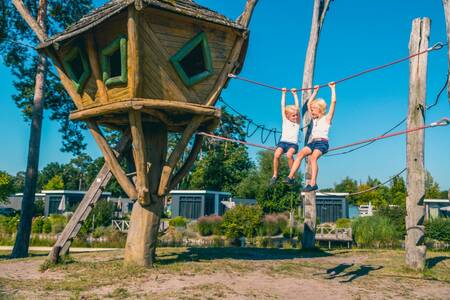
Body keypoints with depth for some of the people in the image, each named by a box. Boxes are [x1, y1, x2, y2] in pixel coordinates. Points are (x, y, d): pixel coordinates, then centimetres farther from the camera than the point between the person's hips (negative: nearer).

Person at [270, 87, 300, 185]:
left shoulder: (297, 122, 16)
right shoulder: (285, 120, 15)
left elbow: (297, 106, 16)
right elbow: (283, 106, 16)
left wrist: (295, 94, 19)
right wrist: (283, 93, 19)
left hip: (293, 144, 0)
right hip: (283, 142, 1)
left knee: (289, 154, -34)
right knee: (277, 154, -30)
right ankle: (275, 174, -14)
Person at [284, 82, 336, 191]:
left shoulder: (327, 118, 9)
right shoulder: (314, 119, 27)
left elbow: (333, 102, 1)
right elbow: (308, 104, 35)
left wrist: (332, 88, 8)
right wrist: (315, 92, 37)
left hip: (322, 142, -6)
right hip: (313, 142, 6)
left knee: (313, 157, -31)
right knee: (300, 153, -21)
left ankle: (313, 183, -37)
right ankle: (290, 177, -30)